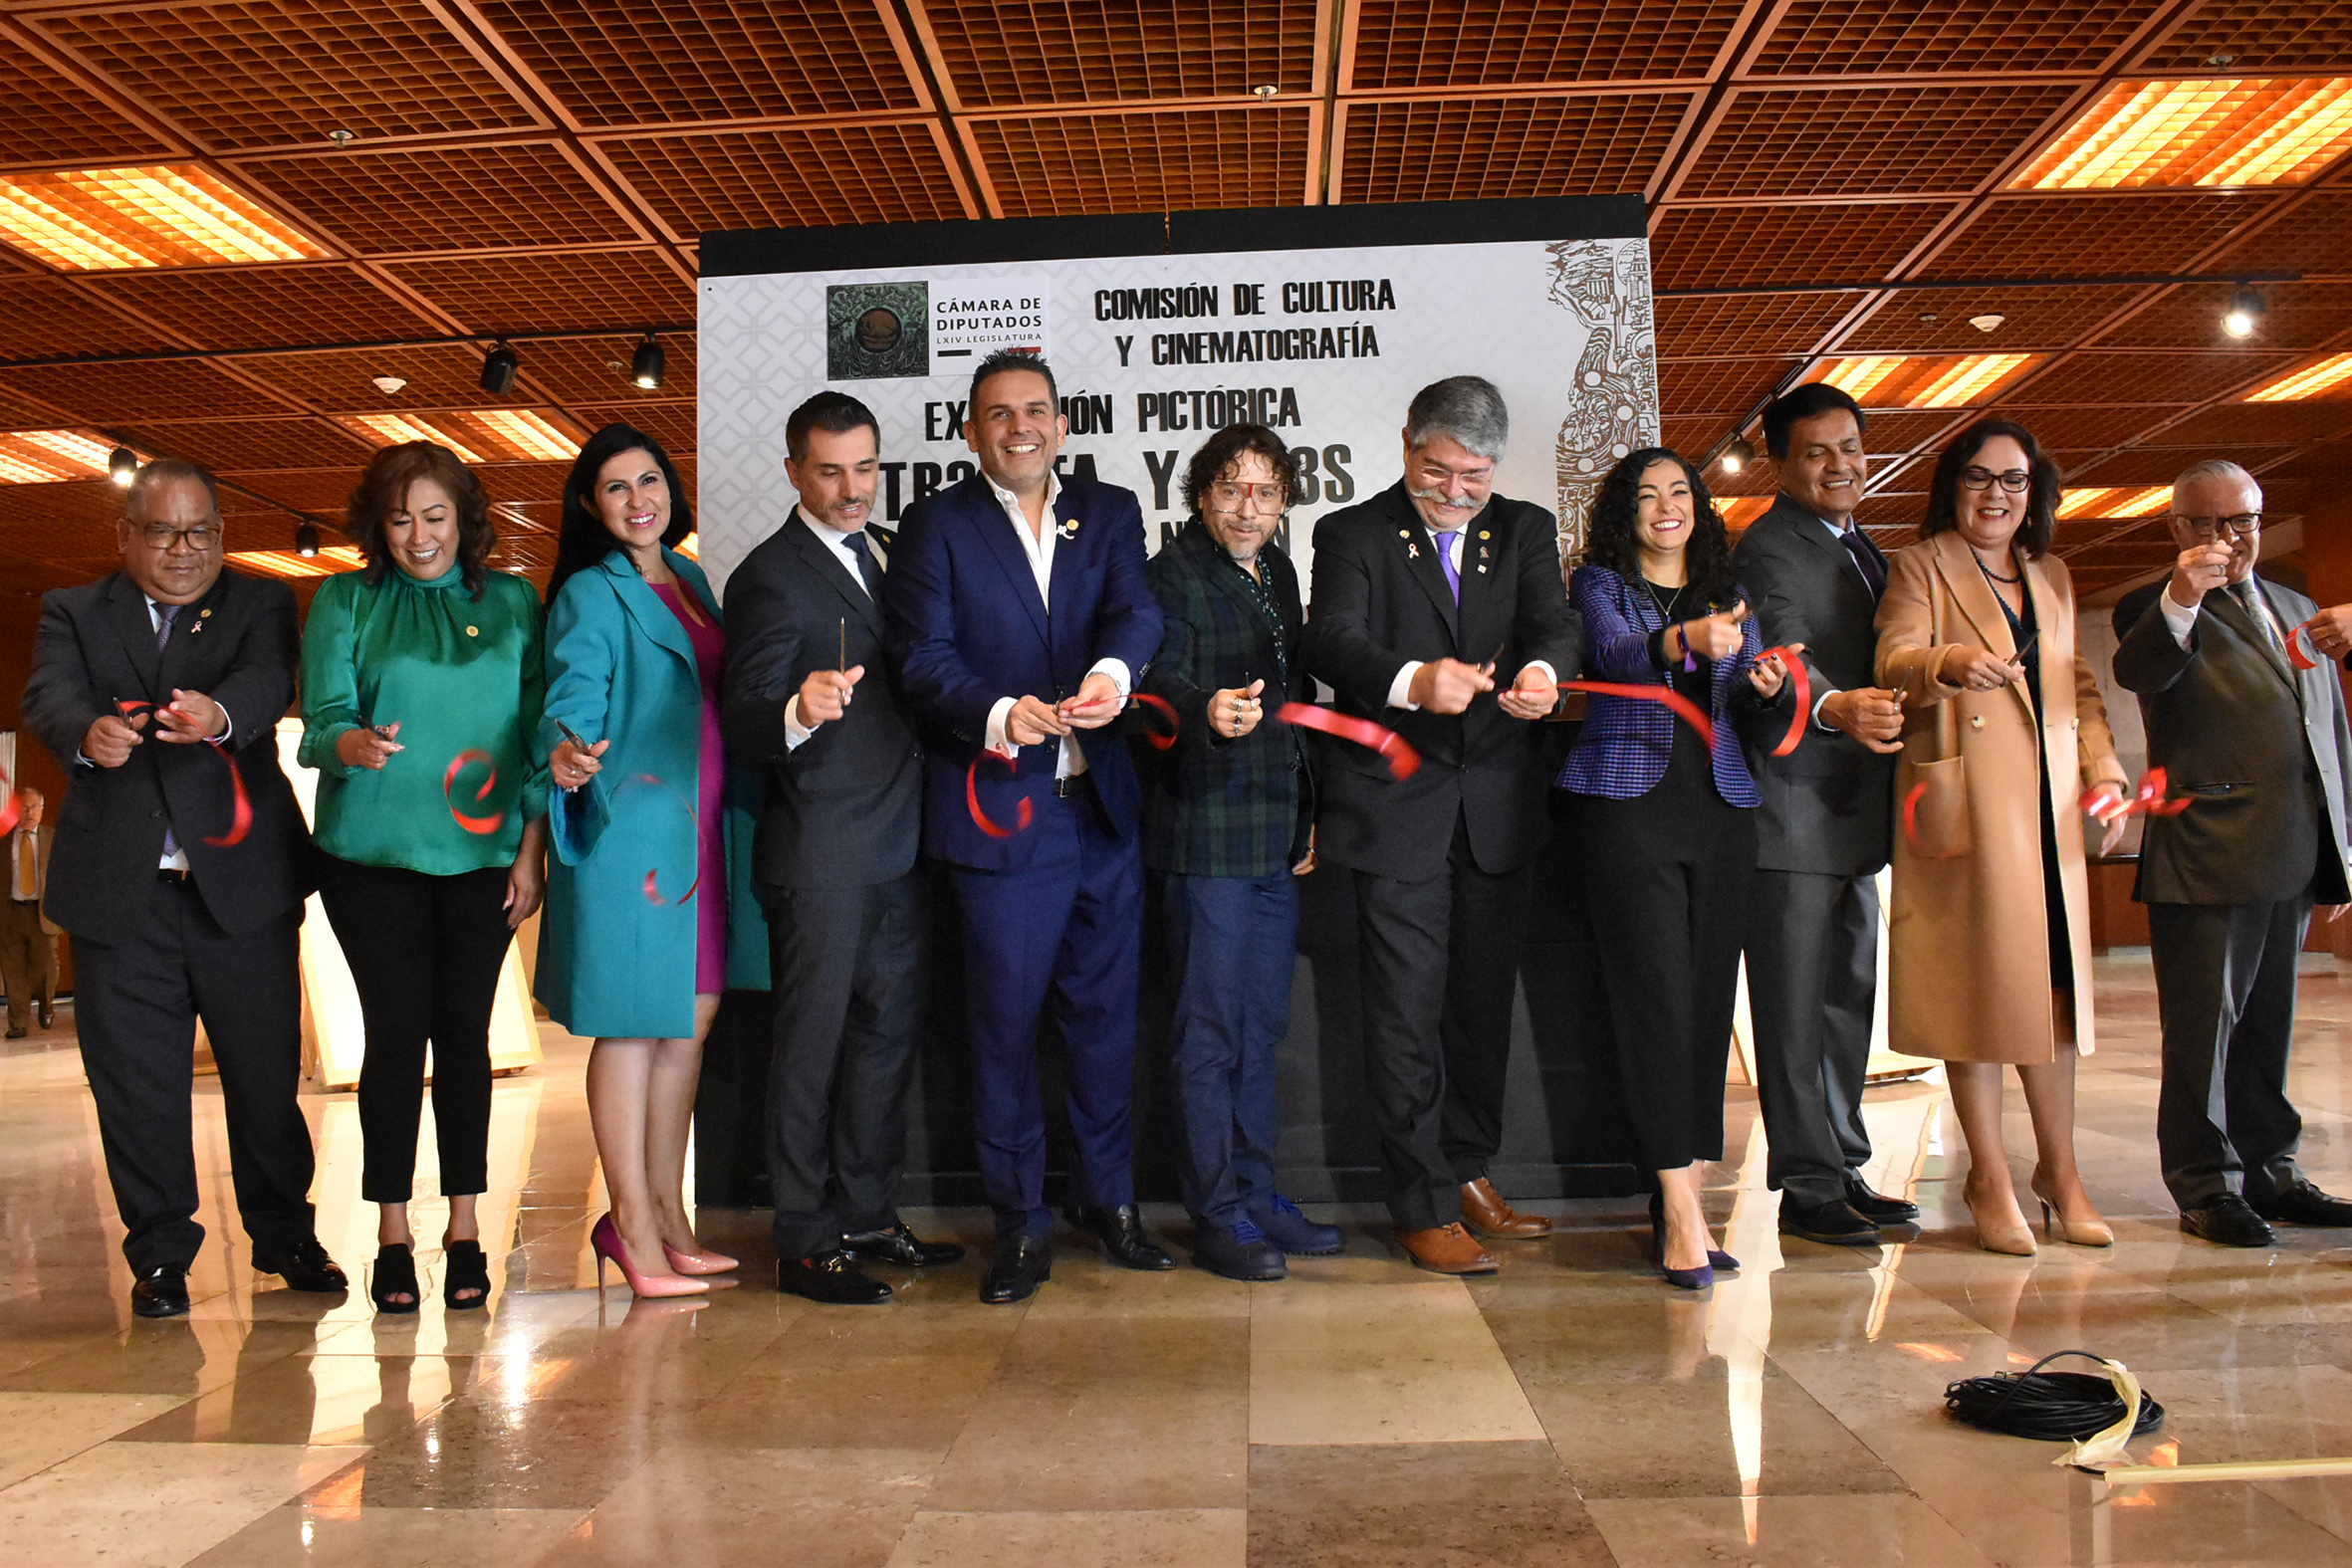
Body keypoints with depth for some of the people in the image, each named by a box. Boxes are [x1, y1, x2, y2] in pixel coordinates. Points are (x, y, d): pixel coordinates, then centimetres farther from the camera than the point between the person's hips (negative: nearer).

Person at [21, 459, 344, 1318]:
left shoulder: (259, 604, 8)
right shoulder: (73, 612, 11)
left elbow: (269, 681, -13)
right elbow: (47, 697, -8)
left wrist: (218, 713, -37)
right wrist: (88, 733, -32)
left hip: (241, 882, -1)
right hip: (119, 889, 1)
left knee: (267, 1071, 7)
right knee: (134, 1080, 6)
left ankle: (285, 1234, 25)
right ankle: (160, 1252, 21)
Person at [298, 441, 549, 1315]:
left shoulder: (510, 604, 7)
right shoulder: (344, 604, 5)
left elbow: (538, 729, 7)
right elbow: (320, 722, -3)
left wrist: (532, 849, 1)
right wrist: (356, 744, -27)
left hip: (481, 852, 1)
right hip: (373, 852, -1)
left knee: (464, 1033, 4)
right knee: (395, 1032, -1)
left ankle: (464, 1229, 13)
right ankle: (392, 1234, 9)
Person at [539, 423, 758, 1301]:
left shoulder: (689, 579, 16)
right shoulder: (590, 595, -4)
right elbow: (572, 698, -16)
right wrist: (568, 750, -36)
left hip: (699, 829, 7)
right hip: (629, 827, -7)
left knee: (691, 1018, 10)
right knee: (631, 1023, -2)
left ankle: (667, 1212, 21)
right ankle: (631, 1226, 8)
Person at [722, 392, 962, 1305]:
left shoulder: (881, 553, 12)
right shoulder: (772, 577, -12)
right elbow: (744, 726, -19)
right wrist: (800, 708, -40)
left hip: (897, 847, 8)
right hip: (821, 858, -8)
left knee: (888, 1032, 15)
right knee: (812, 1044, 2)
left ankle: (868, 1214, 28)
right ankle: (805, 1244, 13)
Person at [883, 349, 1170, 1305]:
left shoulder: (1110, 512, 11)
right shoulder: (937, 525, 3)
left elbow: (1137, 609, -6)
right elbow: (923, 658, -7)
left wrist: (1112, 669, -29)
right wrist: (999, 715, -25)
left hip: (1102, 804, 3)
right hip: (998, 807, -3)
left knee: (1106, 1009, 12)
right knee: (1006, 1019, 3)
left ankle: (1109, 1199, 29)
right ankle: (1019, 1224, 18)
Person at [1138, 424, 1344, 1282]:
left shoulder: (1278, 572, 15)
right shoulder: (1173, 574, -7)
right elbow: (1161, 674, -21)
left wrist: (1307, 814, 15)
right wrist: (1207, 710, -44)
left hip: (1276, 833, 7)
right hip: (1204, 832, -7)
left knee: (1262, 1024, 13)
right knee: (1210, 1028, -2)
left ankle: (1256, 1194, 24)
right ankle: (1217, 1215, 8)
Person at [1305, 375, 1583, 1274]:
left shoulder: (1525, 532, 12)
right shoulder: (1353, 535, 1)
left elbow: (1556, 623, -4)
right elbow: (1333, 642, -15)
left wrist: (1544, 669, -29)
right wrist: (1414, 681, -35)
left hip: (1499, 807, 4)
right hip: (1398, 806, -4)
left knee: (1485, 999, 14)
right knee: (1406, 1009, -2)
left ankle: (1468, 1172, 32)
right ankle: (1423, 1208, 9)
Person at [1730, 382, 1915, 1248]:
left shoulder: (1860, 548, 19)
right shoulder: (1768, 548, -10)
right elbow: (1780, 655, -28)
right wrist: (1835, 707, -46)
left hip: (1857, 810, 9)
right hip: (1793, 810, -9)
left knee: (1849, 999, 15)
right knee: (1795, 1008, -4)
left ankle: (1844, 1170, 25)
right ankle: (1807, 1186, 4)